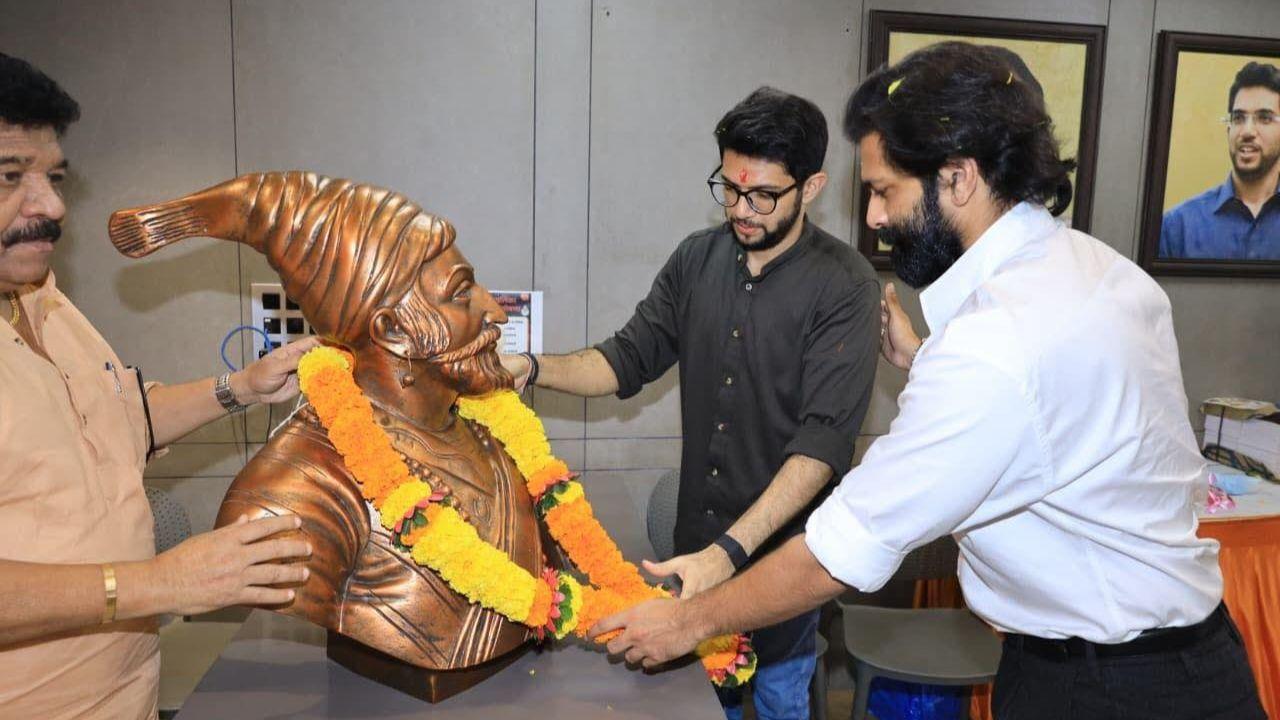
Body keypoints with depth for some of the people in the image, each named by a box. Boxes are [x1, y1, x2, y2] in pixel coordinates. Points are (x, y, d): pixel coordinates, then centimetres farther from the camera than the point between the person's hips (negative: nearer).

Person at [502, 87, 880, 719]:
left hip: (783, 544, -4)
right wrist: (532, 368, -15)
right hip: (698, 536, 4)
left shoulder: (843, 285, -17)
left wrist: (732, 549, -32)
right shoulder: (698, 258, -1)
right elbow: (629, 358, 3)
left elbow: (824, 440, -24)